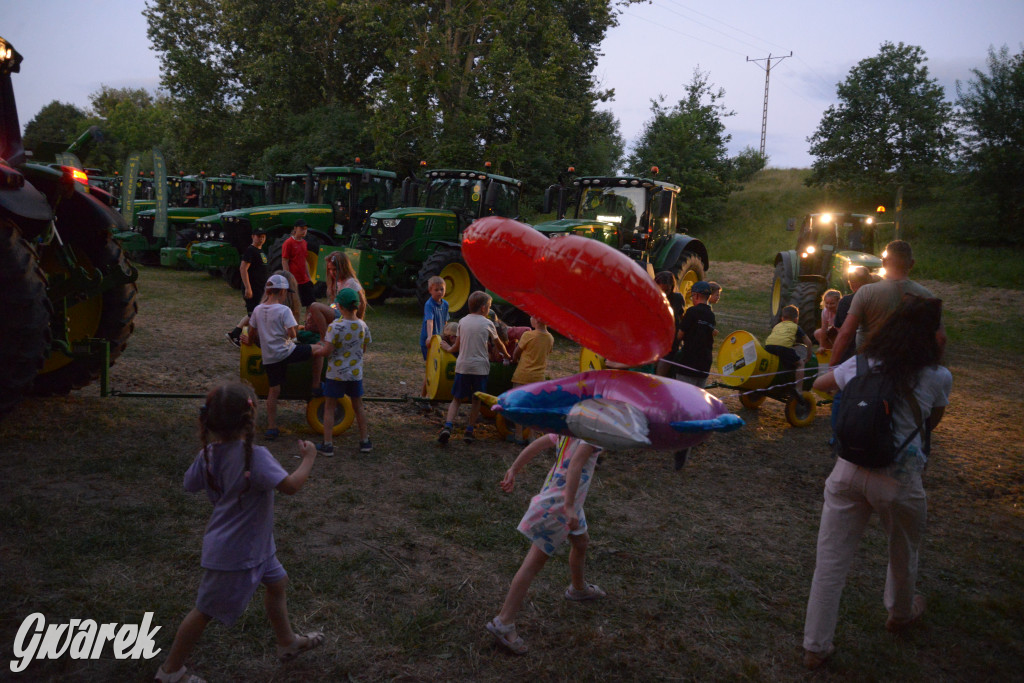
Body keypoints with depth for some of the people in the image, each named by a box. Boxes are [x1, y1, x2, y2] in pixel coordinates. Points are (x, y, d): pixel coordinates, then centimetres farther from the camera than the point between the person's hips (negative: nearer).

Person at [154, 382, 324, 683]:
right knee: (206, 611, 10)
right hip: (234, 553, -9)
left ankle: (287, 643, 44)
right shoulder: (254, 456, -31)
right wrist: (309, 458, -20)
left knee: (276, 583, 25)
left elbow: (190, 484, 7)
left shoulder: (209, 454, -7)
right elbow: (290, 485, -37)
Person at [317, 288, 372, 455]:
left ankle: (327, 444, 9)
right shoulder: (363, 326, -3)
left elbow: (327, 350, -19)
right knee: (358, 407, 17)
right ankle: (365, 441, 24)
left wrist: (321, 340, 0)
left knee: (329, 408, 8)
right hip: (356, 372, 4)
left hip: (336, 374, -4)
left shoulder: (335, 326, -18)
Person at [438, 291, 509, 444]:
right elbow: (499, 344, 14)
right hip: (480, 367, -2)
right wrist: (506, 356, 32)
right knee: (476, 400, 13)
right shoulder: (488, 324, 1)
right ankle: (469, 431, 13)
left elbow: (457, 345, 14)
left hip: (462, 366, 2)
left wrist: (448, 349, 35)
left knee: (456, 399, 8)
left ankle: (447, 427, -11)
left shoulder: (462, 322, 8)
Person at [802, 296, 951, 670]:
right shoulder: (938, 378, -6)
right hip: (898, 480, -2)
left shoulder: (860, 365, 2)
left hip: (848, 471, 2)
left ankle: (815, 646, 18)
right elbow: (932, 423, 13)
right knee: (904, 555, 27)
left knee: (830, 561, 10)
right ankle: (900, 614, 54)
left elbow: (819, 384, 21)